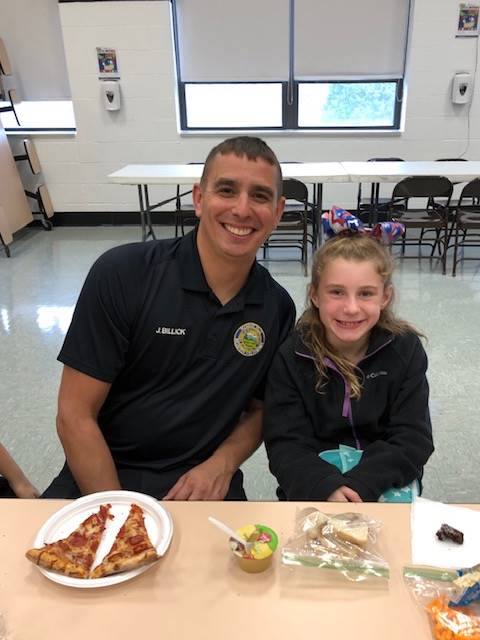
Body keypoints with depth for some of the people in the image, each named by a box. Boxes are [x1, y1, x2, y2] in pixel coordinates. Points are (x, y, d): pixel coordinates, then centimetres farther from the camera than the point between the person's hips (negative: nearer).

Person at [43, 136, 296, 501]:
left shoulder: (278, 307, -2)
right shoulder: (122, 274, -13)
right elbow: (75, 416, -10)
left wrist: (222, 464, -7)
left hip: (206, 486, 3)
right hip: (101, 481, -2)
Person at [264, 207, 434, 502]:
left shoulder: (405, 349, -7)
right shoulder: (291, 356, -10)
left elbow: (413, 441, -9)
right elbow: (286, 445, -12)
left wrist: (358, 485, -23)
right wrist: (326, 487, -29)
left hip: (388, 486, 1)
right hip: (311, 491, -1)